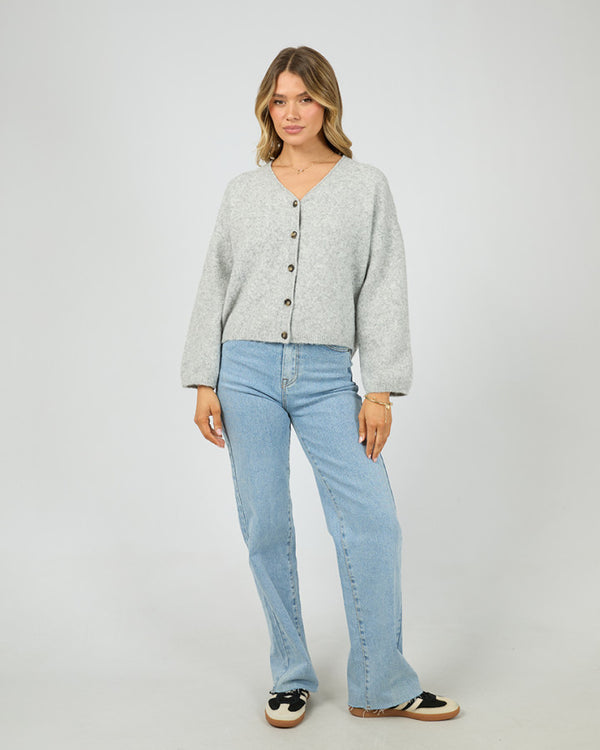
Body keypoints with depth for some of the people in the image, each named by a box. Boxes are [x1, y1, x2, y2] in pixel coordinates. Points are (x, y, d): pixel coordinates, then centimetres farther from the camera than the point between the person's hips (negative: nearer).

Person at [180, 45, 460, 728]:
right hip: (247, 370, 1)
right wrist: (204, 383, 3)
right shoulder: (243, 190, 10)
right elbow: (215, 287, 10)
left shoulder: (366, 186, 7)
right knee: (266, 527, 4)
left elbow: (383, 292, 3)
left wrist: (381, 390, -4)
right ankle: (291, 677, 21)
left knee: (373, 522, -5)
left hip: (326, 377, 0)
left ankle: (380, 686, 11)